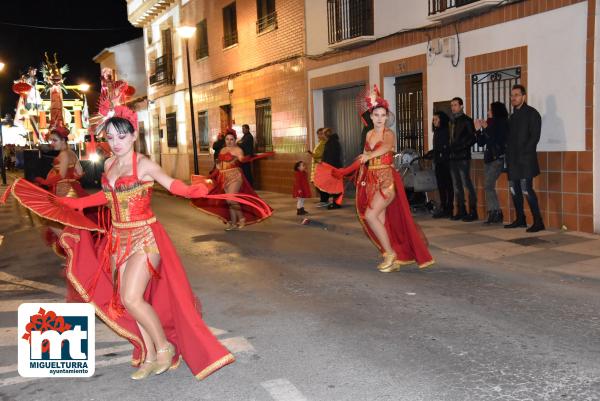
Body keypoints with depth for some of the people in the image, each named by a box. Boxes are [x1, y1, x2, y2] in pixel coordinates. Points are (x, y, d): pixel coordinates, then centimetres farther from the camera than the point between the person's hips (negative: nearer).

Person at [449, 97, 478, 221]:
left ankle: (473, 212, -6)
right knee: (457, 185, 8)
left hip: (463, 157, -7)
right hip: (453, 157, 7)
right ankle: (461, 211, 13)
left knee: (467, 184, -9)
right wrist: (451, 148, 5)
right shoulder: (452, 121, 19)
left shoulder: (466, 120, -3)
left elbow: (472, 139, -9)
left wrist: (460, 147, -15)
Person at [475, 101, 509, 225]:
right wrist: (478, 130, 3)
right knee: (488, 186, 5)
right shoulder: (490, 124, 13)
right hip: (488, 158, 8)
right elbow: (481, 143, 13)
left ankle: (495, 213, -9)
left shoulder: (502, 123, -5)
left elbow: (495, 139, -17)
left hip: (497, 159, -8)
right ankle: (495, 214, 9)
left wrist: (486, 128, -12)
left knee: (488, 185, -15)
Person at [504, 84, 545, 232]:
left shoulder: (532, 113, -3)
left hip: (526, 159, -8)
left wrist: (524, 153, -17)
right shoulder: (513, 116, 19)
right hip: (513, 160, 8)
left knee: (526, 189, -14)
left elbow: (534, 136, -11)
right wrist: (509, 155, 7)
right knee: (514, 190, 9)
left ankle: (538, 222, -9)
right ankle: (520, 219, 19)